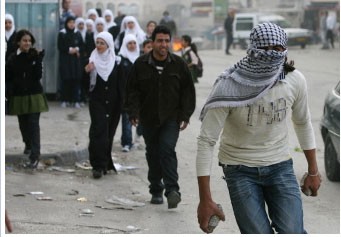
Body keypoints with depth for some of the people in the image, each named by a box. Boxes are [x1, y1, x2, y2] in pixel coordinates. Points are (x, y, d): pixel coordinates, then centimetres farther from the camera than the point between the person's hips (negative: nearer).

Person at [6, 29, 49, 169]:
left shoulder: (35, 56, -3)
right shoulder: (13, 59, 0)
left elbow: (38, 76, -11)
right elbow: (7, 78, 5)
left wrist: (38, 61, -21)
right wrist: (11, 90, -11)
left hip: (34, 96, -2)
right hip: (18, 97, 2)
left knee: (33, 125, -10)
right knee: (23, 124, 15)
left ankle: (34, 157, -15)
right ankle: (28, 145, 45)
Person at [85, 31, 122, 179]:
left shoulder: (115, 62, 1)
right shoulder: (92, 60, 0)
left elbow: (121, 84, 3)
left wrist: (121, 103, -1)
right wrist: (86, 71, -20)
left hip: (112, 104, 2)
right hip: (97, 102, -1)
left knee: (109, 133, 7)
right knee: (99, 131, -11)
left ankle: (105, 164, 20)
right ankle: (99, 166, -12)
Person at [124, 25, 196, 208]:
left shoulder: (178, 65, -1)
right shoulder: (141, 64, -1)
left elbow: (188, 91, 5)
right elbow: (132, 90, 2)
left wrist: (185, 115, -1)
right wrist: (133, 113, -8)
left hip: (171, 118, -2)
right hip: (149, 118, 2)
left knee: (167, 149, -18)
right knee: (153, 154, 10)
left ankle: (172, 189, -20)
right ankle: (156, 191, 22)